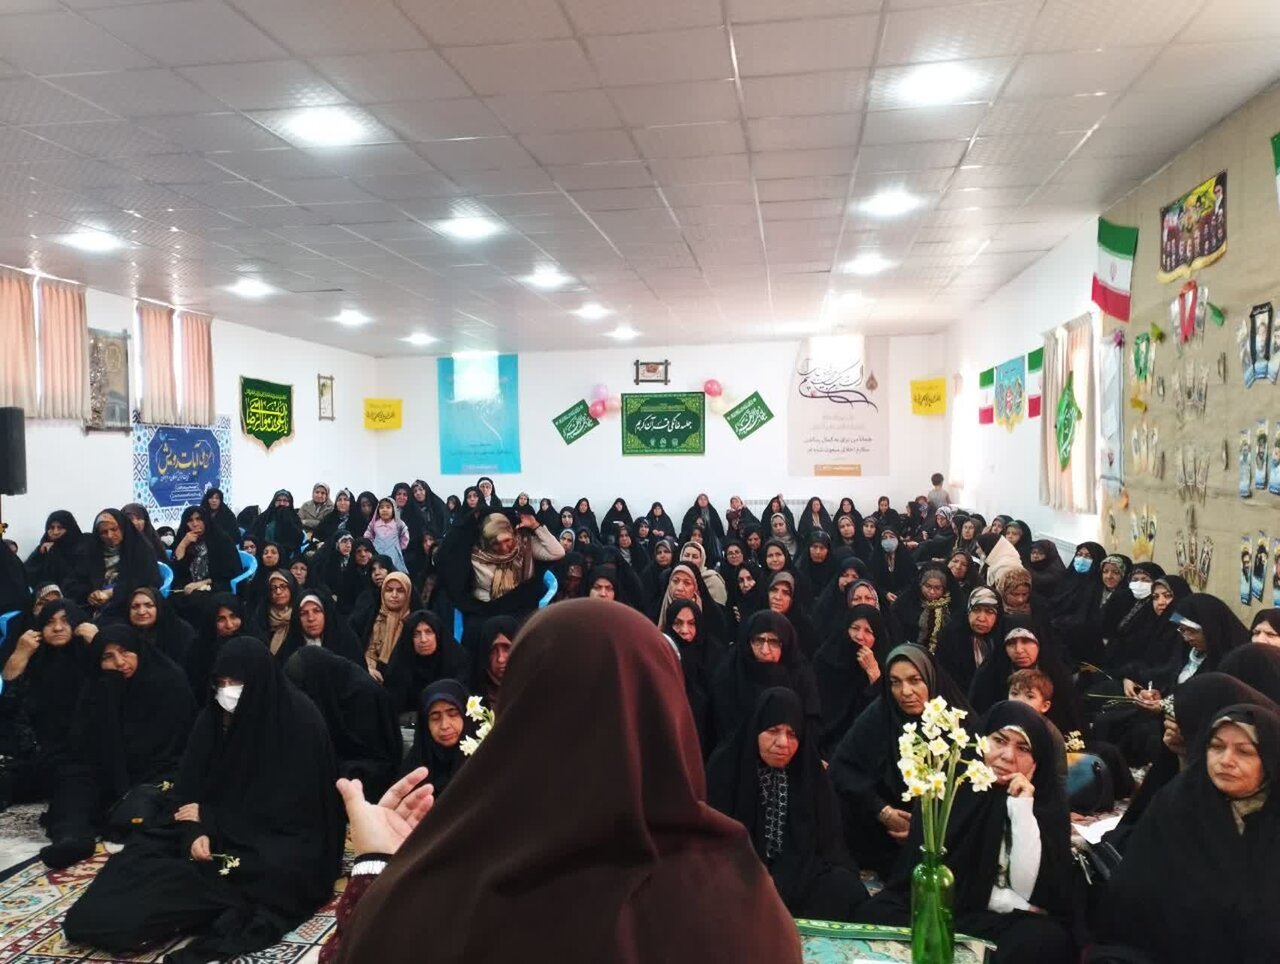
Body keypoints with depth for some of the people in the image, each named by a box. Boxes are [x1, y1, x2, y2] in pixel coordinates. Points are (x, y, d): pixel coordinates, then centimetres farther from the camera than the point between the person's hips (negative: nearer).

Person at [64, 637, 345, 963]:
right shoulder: (213, 716, 1)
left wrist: (211, 817, -13)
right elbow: (191, 786, 1)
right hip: (222, 828, 7)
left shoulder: (301, 720, -17)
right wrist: (196, 831, -21)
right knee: (148, 852, -14)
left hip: (286, 835, -6)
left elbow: (290, 803, -18)